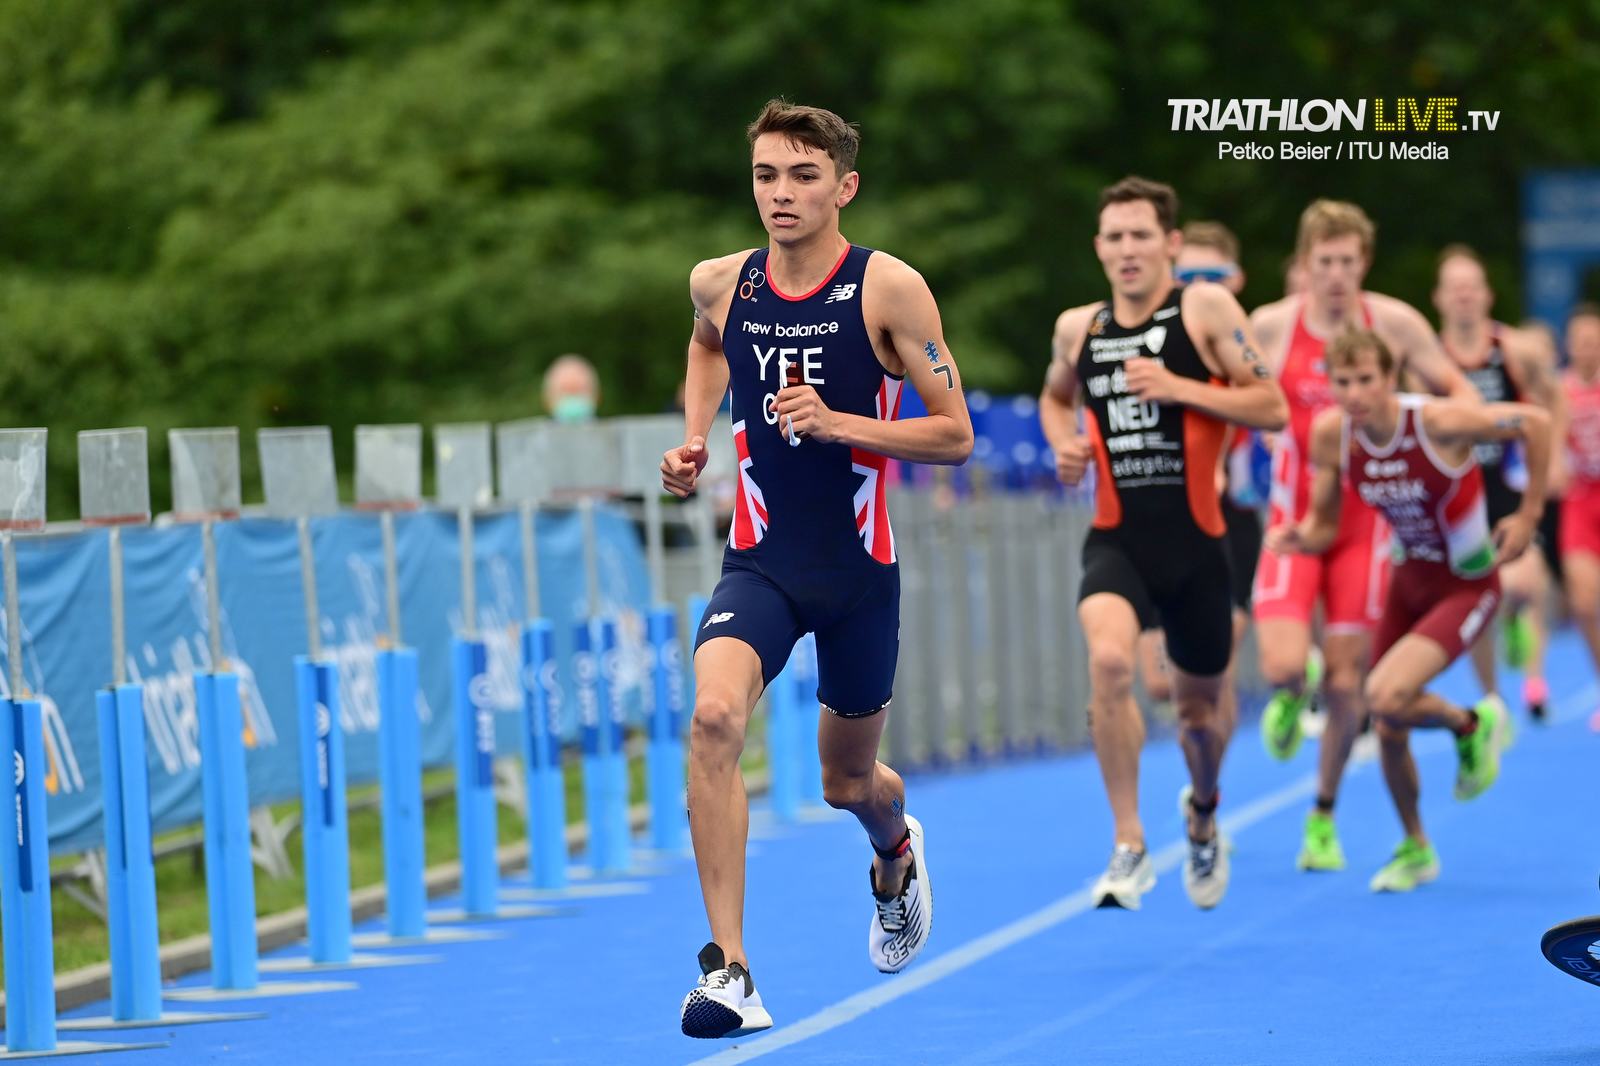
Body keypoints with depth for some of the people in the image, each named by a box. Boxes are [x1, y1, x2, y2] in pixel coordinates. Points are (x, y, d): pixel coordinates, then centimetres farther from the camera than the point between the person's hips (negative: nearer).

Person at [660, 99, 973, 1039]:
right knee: (714, 717, -27)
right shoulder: (721, 284, 0)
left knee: (849, 783, 14)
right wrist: (695, 437, 10)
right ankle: (730, 970, -26)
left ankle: (897, 855, 55)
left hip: (858, 566, -1)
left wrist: (838, 424, -23)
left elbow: (955, 435, -10)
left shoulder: (889, 289, -11)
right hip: (760, 563, 1)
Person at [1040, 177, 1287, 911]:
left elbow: (1272, 409, -8)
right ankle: (1129, 846, -20)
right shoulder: (1077, 328, 6)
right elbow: (1056, 396, 27)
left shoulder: (1207, 309, -5)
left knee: (1198, 706, 14)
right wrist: (1063, 442, 5)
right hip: (1116, 540, 1)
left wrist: (1178, 387, -19)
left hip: (1194, 540, -1)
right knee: (1108, 658, -29)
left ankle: (1203, 818, 49)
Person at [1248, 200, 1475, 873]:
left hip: (1363, 521, 0)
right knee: (1284, 667, -19)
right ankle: (1290, 699, 22)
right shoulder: (1270, 326, -4)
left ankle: (1323, 817, 23)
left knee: (1345, 685, 1)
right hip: (1293, 520, 0)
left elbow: (1457, 391, 5)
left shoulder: (1395, 324, -4)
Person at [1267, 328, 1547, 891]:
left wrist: (1528, 514, -10)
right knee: (1388, 733, 9)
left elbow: (1534, 423, -15)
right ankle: (1416, 849, 33)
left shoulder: (1439, 422, -28)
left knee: (1386, 697, -25)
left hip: (1466, 586, -5)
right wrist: (1298, 535, -24)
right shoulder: (1331, 434, -13)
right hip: (1408, 578, 5)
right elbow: (1324, 526, 0)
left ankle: (1472, 724, 7)